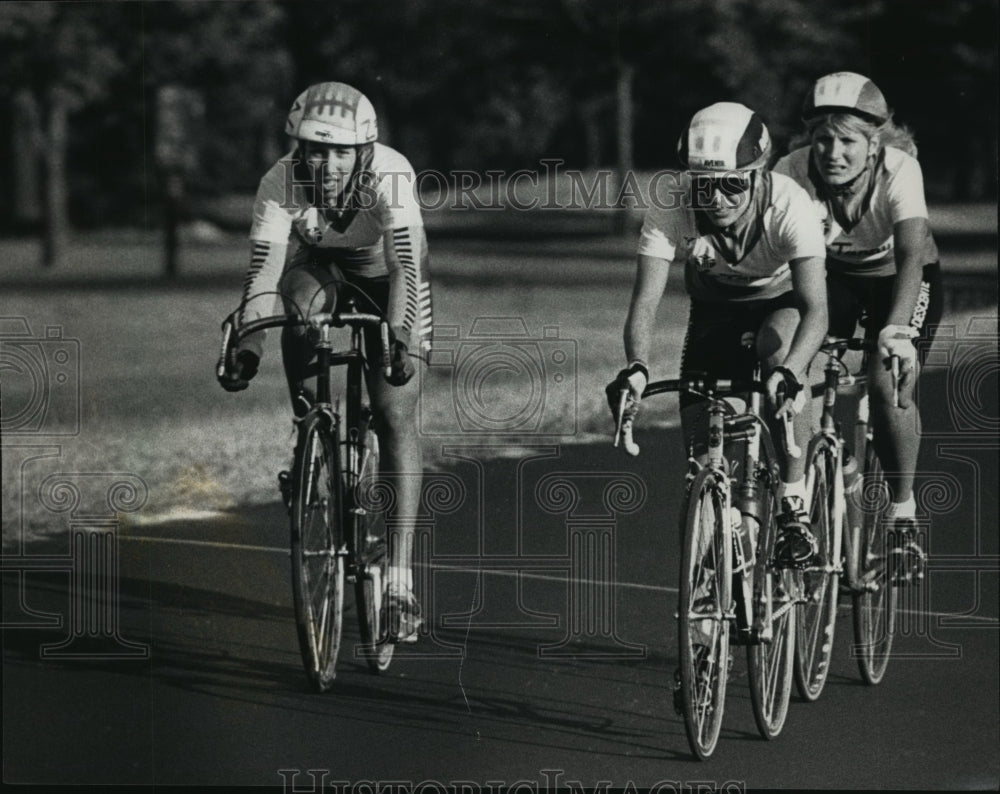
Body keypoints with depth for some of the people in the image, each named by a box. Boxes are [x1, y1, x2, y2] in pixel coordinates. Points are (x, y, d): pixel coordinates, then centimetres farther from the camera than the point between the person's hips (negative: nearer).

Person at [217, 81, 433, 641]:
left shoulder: (390, 175, -36)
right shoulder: (280, 185, -31)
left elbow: (407, 263, -46)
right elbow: (263, 276, -36)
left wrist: (403, 338, -61)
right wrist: (246, 349, -51)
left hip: (383, 278, -2)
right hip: (318, 266, 2)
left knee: (396, 415, -15)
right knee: (304, 299, -35)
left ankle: (401, 573, -16)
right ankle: (304, 415, -7)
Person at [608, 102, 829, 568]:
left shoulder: (788, 205, -35)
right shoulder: (670, 212, -30)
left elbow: (815, 308, -43)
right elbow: (645, 301, -35)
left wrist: (788, 374, -62)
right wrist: (636, 367, -55)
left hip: (780, 304, -3)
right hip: (715, 311, 3)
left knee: (778, 350, -36)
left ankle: (795, 509, -26)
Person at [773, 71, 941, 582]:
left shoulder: (899, 170, -32)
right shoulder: (793, 174, -28)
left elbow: (912, 254, -44)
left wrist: (896, 329, -60)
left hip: (901, 280, -2)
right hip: (832, 276, 2)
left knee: (890, 381, -25)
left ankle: (903, 512, -5)